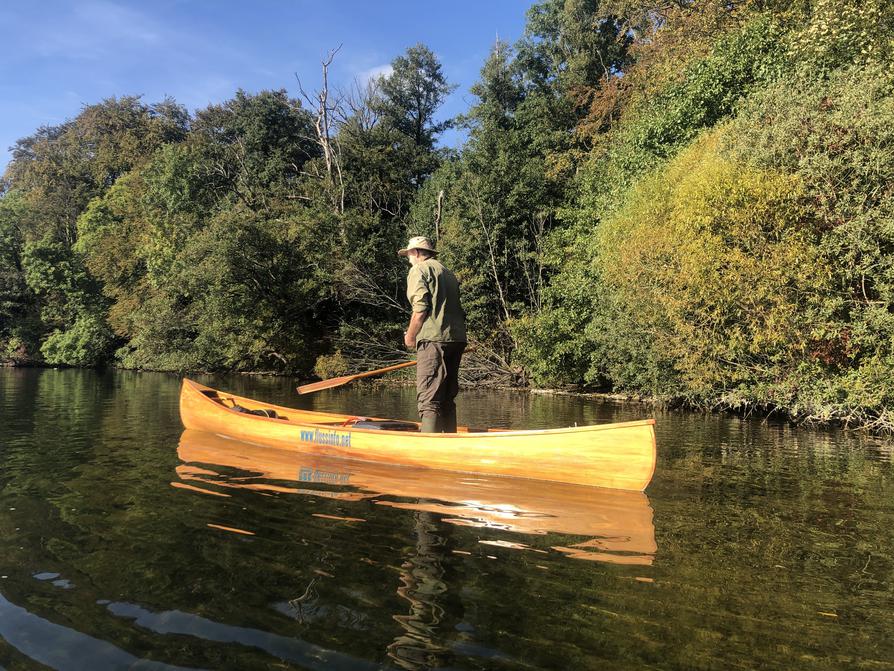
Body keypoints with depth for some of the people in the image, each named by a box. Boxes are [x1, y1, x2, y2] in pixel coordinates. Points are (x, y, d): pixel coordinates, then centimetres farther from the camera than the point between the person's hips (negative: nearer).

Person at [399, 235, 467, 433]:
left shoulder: (419, 270, 1)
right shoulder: (448, 271, 25)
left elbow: (420, 309, -12)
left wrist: (410, 336, 0)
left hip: (433, 339, -8)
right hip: (457, 339, 8)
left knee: (428, 399, -11)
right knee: (448, 398, 14)